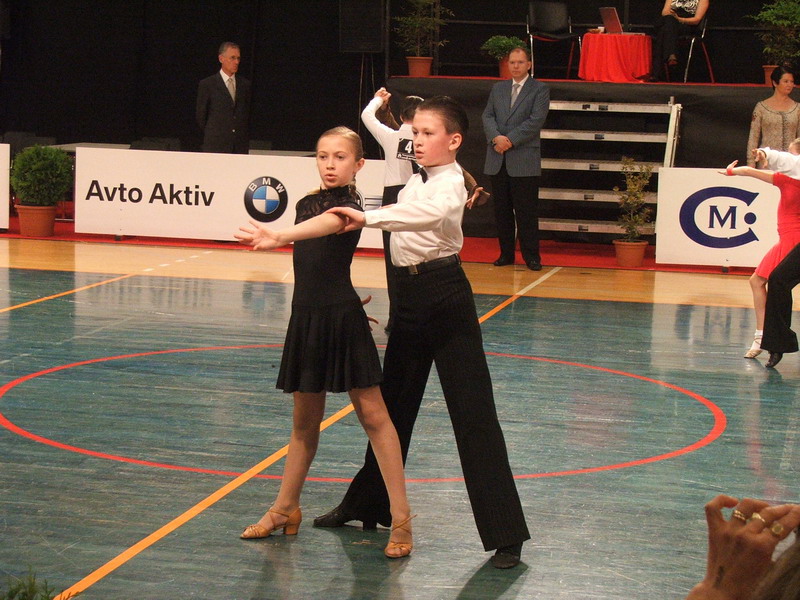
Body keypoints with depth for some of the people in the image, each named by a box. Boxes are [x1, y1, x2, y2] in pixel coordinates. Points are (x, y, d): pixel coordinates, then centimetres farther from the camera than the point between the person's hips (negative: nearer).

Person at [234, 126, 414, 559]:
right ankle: (285, 509, 26)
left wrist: (280, 237, -51)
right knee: (305, 419, 16)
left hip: (342, 319, -7)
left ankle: (401, 518, -1)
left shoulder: (349, 207, -12)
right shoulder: (307, 204, 10)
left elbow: (327, 223, -36)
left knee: (372, 413, -4)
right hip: (306, 316, 7)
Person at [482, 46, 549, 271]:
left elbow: (536, 120, -9)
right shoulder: (498, 88, 16)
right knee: (501, 210, 8)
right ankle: (506, 253, 16)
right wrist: (496, 138, -12)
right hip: (498, 160, 4)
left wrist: (510, 140, -15)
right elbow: (487, 116, 8)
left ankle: (531, 256, 3)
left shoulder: (540, 90, 2)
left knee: (526, 211, -3)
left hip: (524, 159, -4)